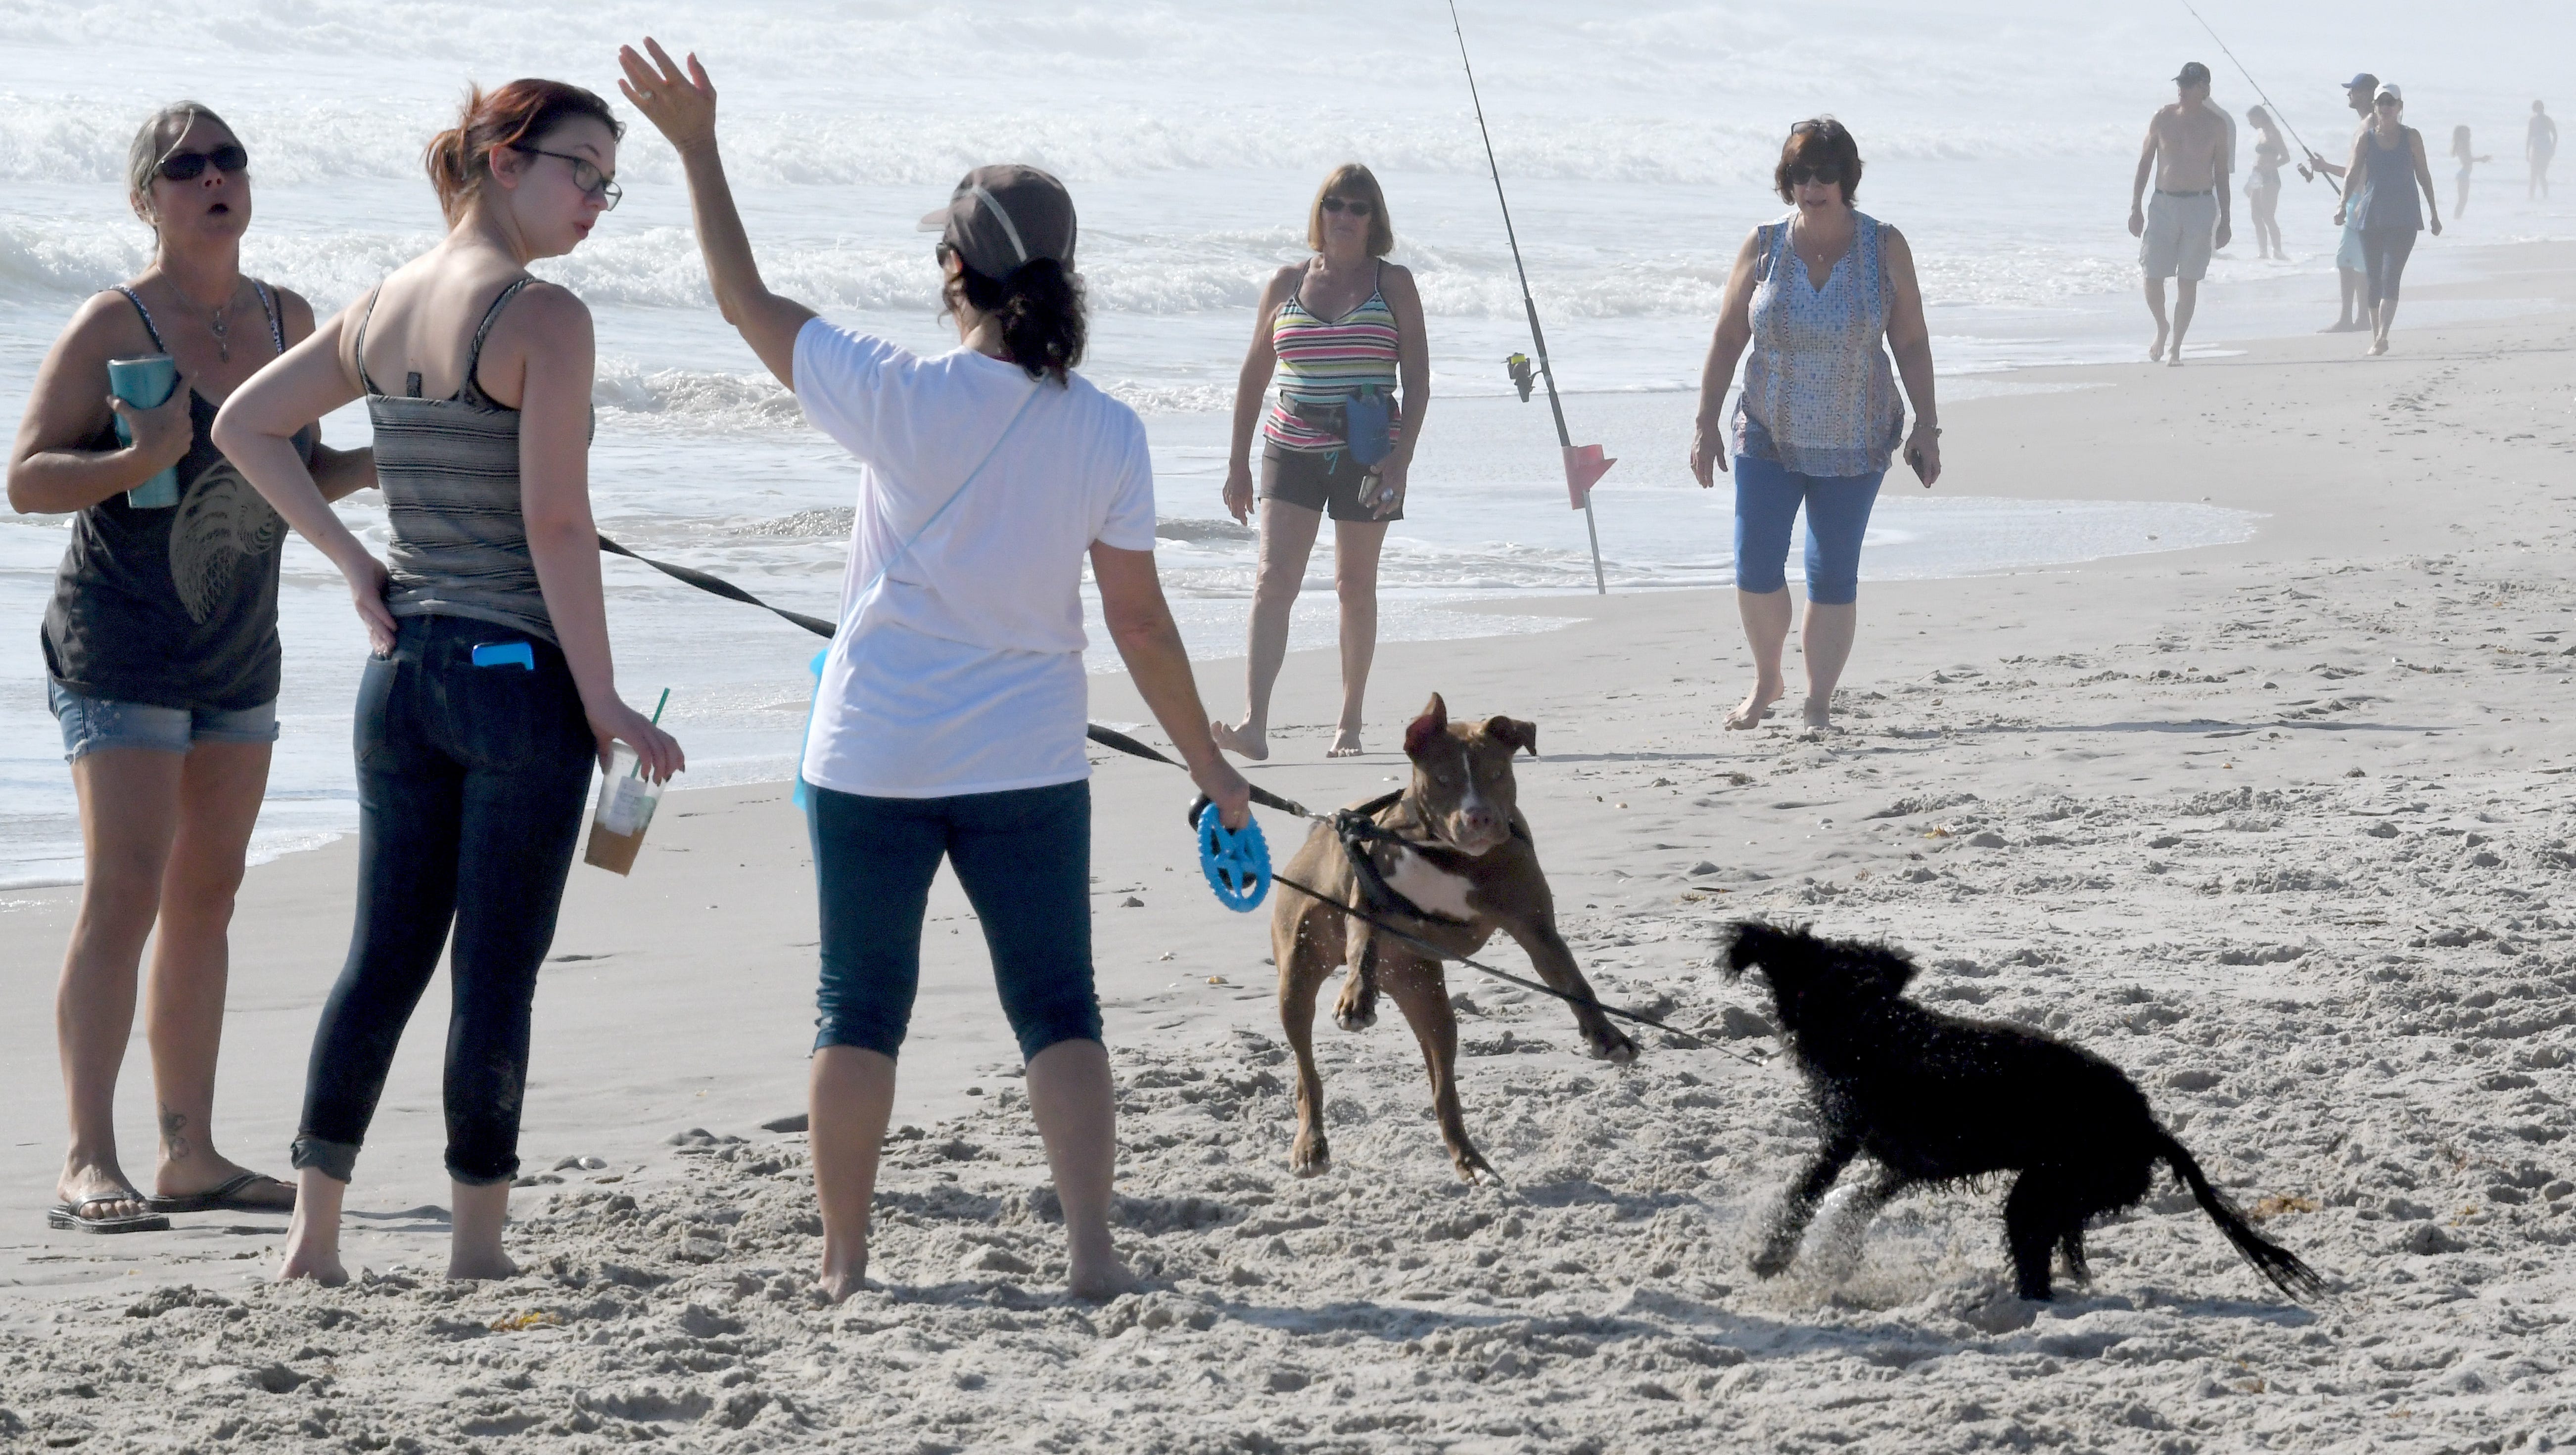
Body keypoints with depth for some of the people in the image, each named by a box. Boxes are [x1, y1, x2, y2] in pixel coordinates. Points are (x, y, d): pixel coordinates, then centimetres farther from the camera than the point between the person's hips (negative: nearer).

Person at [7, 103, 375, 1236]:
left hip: (238, 653, 7)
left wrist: (377, 464, -2)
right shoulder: (112, 326, -11)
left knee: (207, 898, 9)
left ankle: (190, 1156, 15)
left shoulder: (286, 318, 8)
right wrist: (140, 461, -27)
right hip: (122, 656, -7)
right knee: (124, 897, -12)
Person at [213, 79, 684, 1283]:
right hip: (518, 672, -7)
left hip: (403, 671, 7)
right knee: (497, 968, 1)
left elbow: (242, 425, 16)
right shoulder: (543, 318, -13)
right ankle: (478, 1243, 8)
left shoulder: (383, 308, 9)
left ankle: (315, 1229, 10)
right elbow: (556, 523, -17)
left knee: (383, 954, 11)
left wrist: (352, 563, 12)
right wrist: (602, 701, -11)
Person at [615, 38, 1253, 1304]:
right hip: (1026, 768, 1)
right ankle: (1090, 1245, -4)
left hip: (872, 759, -1)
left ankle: (845, 1260, 16)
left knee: (861, 1010, 10)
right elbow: (1139, 623, -2)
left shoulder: (901, 401, -12)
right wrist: (1209, 765, 9)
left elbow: (746, 300, -1)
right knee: (1057, 1010, 8)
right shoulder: (1106, 435, -6)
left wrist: (696, 146, 7)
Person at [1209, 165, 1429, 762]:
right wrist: (1238, 461, 11)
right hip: (1291, 448, 1)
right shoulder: (1286, 284, 7)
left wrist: (1400, 459, -13)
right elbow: (1254, 375, 13)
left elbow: (1417, 378, -2)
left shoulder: (1394, 284, 1)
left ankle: (1350, 722, 22)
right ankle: (1254, 726, -22)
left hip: (1366, 456, -1)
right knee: (1273, 582, -13)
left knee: (1355, 587, 9)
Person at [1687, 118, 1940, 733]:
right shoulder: (1763, 248, -2)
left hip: (1853, 446, -1)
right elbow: (1727, 340, 3)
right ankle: (1766, 683, 20)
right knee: (1755, 569, -4)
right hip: (1768, 437, 1)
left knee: (1833, 577, 2)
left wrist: (1926, 426, -3)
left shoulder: (1884, 248, -4)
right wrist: (1706, 424, 0)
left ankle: (1818, 705, 12)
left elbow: (1911, 343, 0)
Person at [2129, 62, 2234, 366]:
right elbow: (2145, 162, 8)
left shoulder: (2216, 125, 2)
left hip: (2200, 207, -1)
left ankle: (2175, 346, 8)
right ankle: (2162, 328, 25)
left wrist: (2225, 220, 4)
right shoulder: (2163, 119, 4)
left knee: (2188, 281, -1)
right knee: (2153, 277, -3)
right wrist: (2135, 207, 2)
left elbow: (2221, 173, 7)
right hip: (2163, 204, 1)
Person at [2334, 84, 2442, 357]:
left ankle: (2382, 338, -26)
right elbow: (2353, 174, -4)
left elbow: (2423, 176, 9)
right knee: (2374, 280, 7)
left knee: (2390, 277, -16)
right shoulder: (2366, 139, 5)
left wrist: (2434, 214, 11)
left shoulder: (2411, 137, 3)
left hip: (2404, 219, -2)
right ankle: (2377, 338, 17)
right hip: (2372, 216, 2)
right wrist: (2344, 206, -20)